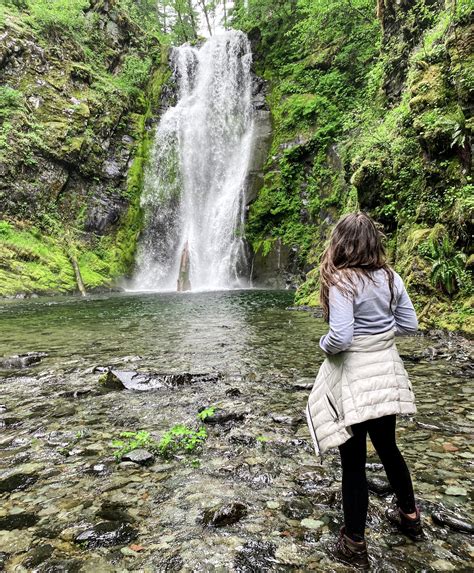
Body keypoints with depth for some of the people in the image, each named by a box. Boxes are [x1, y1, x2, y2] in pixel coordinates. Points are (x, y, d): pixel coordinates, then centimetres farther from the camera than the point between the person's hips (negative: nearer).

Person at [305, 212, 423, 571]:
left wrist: (323, 343, -5)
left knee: (353, 461, 7)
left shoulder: (342, 282, -19)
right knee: (387, 448, 26)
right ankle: (410, 516, 46)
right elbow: (410, 325, 6)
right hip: (386, 370, 7)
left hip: (353, 377, -6)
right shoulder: (390, 277, 0)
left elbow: (340, 338, -25)